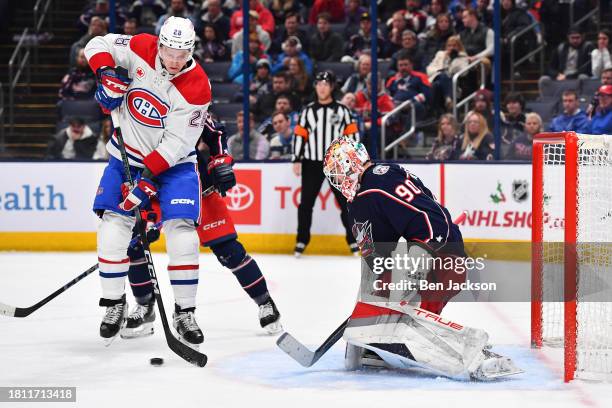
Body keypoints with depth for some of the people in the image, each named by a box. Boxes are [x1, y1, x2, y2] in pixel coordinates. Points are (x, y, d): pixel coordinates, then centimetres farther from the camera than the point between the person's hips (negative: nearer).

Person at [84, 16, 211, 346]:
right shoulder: (140, 49, -14)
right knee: (113, 226, -7)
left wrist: (148, 177, -28)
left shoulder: (197, 87, -21)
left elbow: (177, 143, -22)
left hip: (172, 162, -2)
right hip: (127, 155, 3)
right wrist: (107, 74, -20)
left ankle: (185, 313, -2)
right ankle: (114, 304, 9)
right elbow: (98, 45, 0)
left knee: (182, 232, -14)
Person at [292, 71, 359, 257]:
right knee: (306, 203, 1)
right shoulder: (308, 111, 5)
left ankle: (353, 241, 6)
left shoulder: (342, 110, 2)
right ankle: (302, 241, 8)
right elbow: (299, 135, 5)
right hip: (312, 164, 1)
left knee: (346, 202, -1)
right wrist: (297, 160, 0)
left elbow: (352, 135, 3)